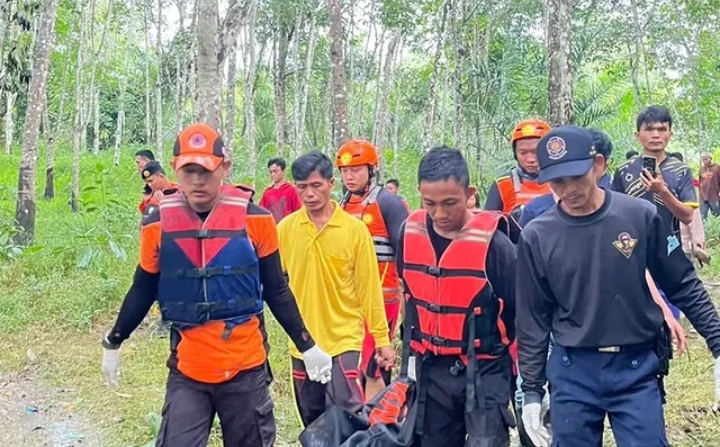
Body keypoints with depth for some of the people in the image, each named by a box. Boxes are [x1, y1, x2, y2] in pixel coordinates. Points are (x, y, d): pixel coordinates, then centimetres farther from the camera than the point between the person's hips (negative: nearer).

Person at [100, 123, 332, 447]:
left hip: (246, 368, 0)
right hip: (187, 371, 1)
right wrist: (113, 343, 16)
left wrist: (308, 347, 3)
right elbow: (143, 291, 10)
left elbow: (276, 291, 2)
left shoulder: (254, 219, -7)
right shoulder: (158, 223, -4)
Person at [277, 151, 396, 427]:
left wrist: (381, 338, -3)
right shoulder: (285, 228, -2)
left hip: (344, 340, -3)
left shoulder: (355, 229, -7)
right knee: (313, 424, 16)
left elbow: (369, 287, -4)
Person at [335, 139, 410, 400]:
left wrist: (408, 300, -11)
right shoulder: (340, 207, 11)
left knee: (372, 366, -4)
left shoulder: (389, 203, -7)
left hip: (381, 298, -6)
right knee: (355, 364, 11)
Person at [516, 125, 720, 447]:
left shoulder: (642, 217, -6)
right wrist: (531, 390, 2)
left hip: (637, 368, 0)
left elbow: (683, 287, 3)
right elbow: (532, 319, 0)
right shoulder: (537, 237, -6)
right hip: (572, 372, 1)